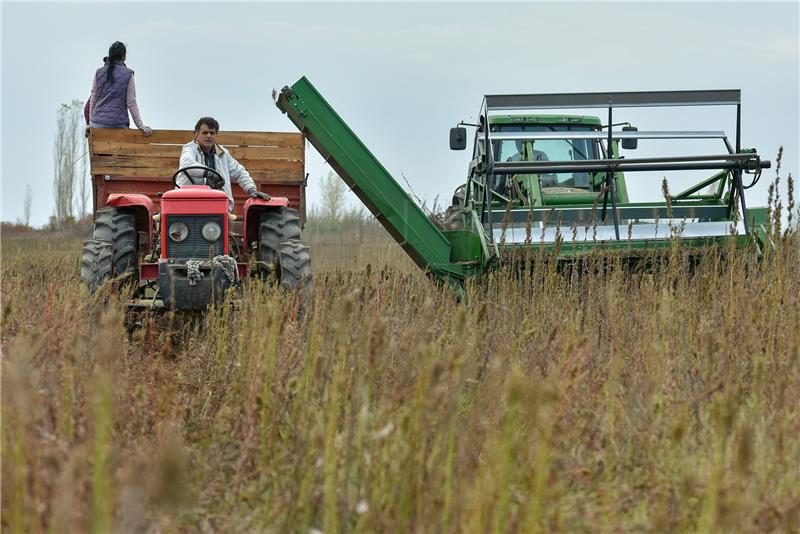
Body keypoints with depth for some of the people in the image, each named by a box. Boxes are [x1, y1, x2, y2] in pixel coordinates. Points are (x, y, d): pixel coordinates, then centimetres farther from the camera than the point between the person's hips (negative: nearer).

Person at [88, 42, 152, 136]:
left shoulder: (99, 73, 6)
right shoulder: (127, 74, -1)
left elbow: (93, 99, 9)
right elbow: (131, 103, -2)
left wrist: (91, 122, 16)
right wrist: (141, 126, 1)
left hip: (98, 122, 2)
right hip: (119, 123, -2)